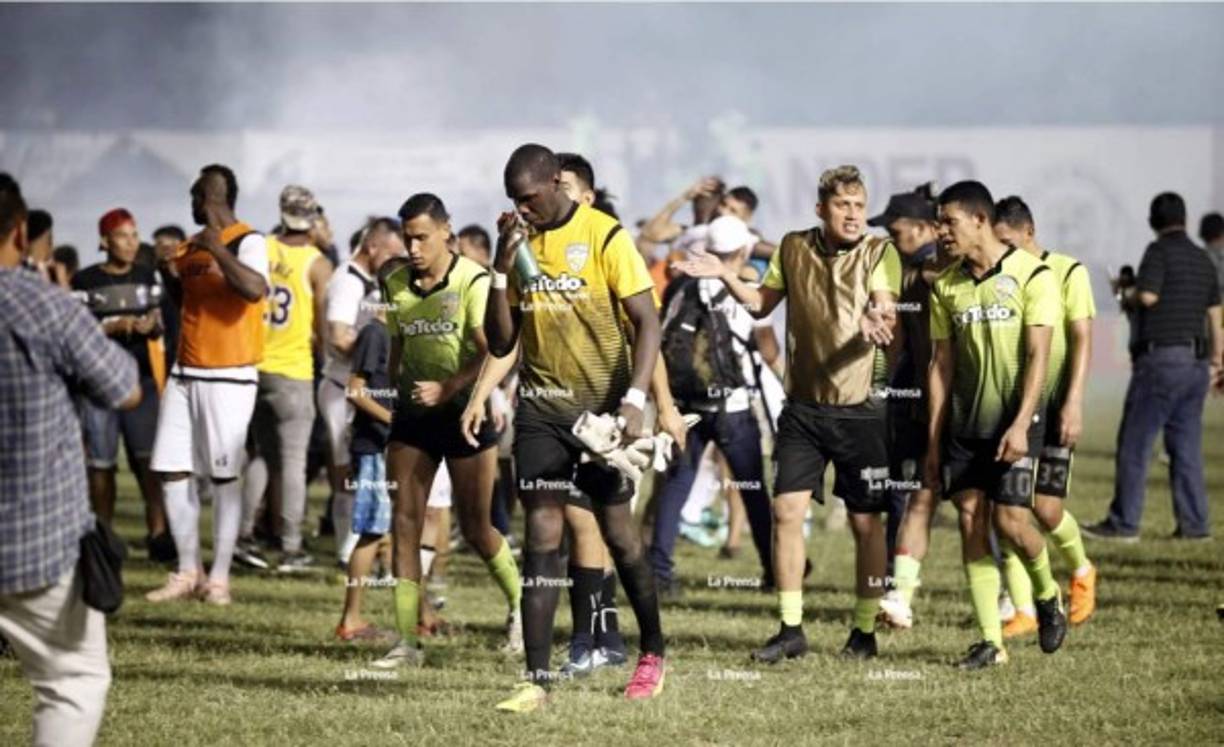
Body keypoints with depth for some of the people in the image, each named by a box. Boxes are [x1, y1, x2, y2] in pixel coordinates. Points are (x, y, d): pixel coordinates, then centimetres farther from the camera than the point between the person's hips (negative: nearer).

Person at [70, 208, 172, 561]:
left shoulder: (146, 277, 10)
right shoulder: (85, 281, -5)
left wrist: (150, 325, -9)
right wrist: (114, 326, -18)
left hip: (140, 377, 3)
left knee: (149, 457, -7)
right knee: (100, 463, 2)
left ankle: (158, 532, -9)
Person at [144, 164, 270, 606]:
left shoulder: (247, 242, -9)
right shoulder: (188, 249, 15)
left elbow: (254, 288, -28)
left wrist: (216, 246, -22)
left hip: (228, 377, -7)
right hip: (185, 374, 7)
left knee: (223, 477, -2)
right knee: (171, 471, 4)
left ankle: (219, 577, 3)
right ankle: (188, 572, 13)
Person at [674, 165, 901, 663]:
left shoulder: (879, 253, -5)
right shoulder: (794, 248, 6)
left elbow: (887, 313, -19)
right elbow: (761, 304, 19)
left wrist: (877, 324, -42)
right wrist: (724, 275, 3)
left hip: (860, 409, -3)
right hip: (803, 406, 3)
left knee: (866, 521, 3)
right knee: (787, 510, -5)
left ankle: (864, 630, 15)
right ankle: (791, 630, 3)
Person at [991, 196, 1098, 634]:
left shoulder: (1067, 273, -4)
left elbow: (1082, 340, -9)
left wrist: (1073, 402, -18)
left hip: (1051, 406, -4)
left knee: (1045, 508, -9)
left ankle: (1080, 570, 23)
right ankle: (1023, 611, 2)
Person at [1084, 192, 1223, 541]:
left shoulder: (1159, 251, -8)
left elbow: (1148, 296, -21)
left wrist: (1127, 295, 1)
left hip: (1162, 358, -7)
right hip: (1196, 361, 7)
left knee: (1134, 443, -3)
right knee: (1186, 446, 10)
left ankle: (1123, 522, -3)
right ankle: (1194, 523, 8)